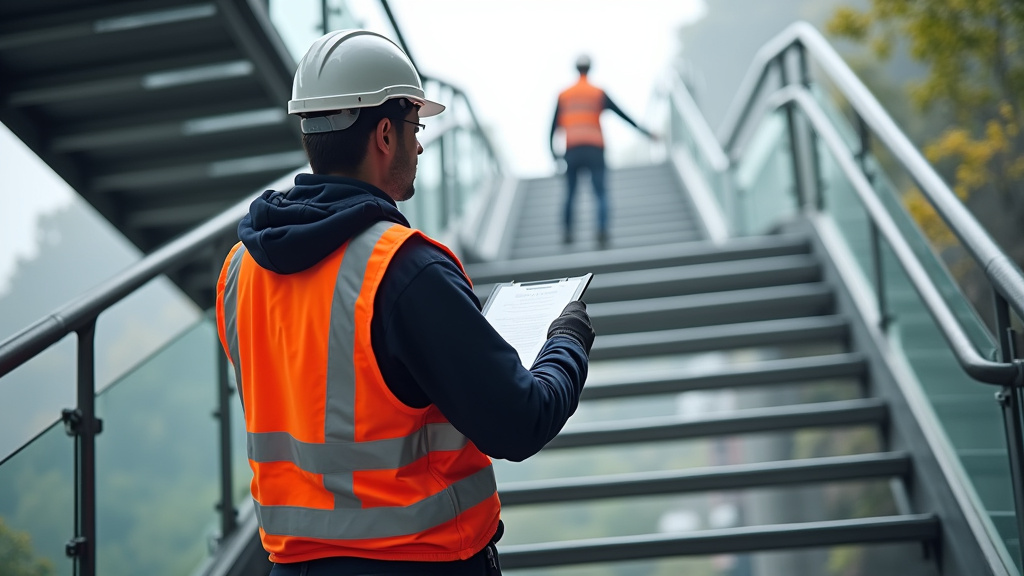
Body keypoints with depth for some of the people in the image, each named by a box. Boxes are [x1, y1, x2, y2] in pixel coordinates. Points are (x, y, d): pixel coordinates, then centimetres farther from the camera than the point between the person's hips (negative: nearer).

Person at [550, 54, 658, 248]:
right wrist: (644, 131, 7)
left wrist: (552, 149, 21)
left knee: (570, 193, 15)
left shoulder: (563, 95, 13)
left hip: (572, 151, 2)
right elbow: (621, 114, 4)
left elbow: (555, 125, 12)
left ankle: (567, 232, 11)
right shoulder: (598, 93, 8)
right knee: (601, 193, -2)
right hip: (594, 150, -2)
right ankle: (602, 231, -23)